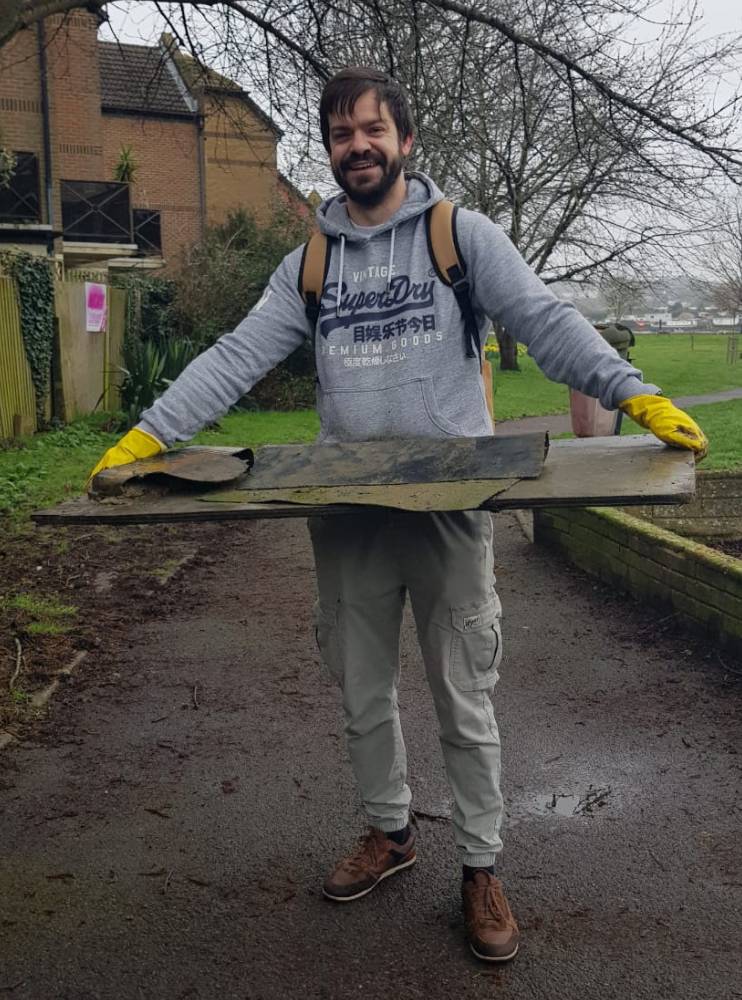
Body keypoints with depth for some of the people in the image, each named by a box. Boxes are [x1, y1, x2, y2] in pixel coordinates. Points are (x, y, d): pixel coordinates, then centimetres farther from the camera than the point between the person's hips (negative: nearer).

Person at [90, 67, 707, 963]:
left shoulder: (461, 234, 0)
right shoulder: (308, 264, 11)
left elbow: (546, 322, -8)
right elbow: (236, 357, 4)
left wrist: (634, 393, -22)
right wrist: (150, 432, -6)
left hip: (448, 508, -4)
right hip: (347, 514, 4)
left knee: (464, 700, 5)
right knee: (362, 693, 15)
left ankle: (480, 868, 23)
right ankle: (389, 831, 37)